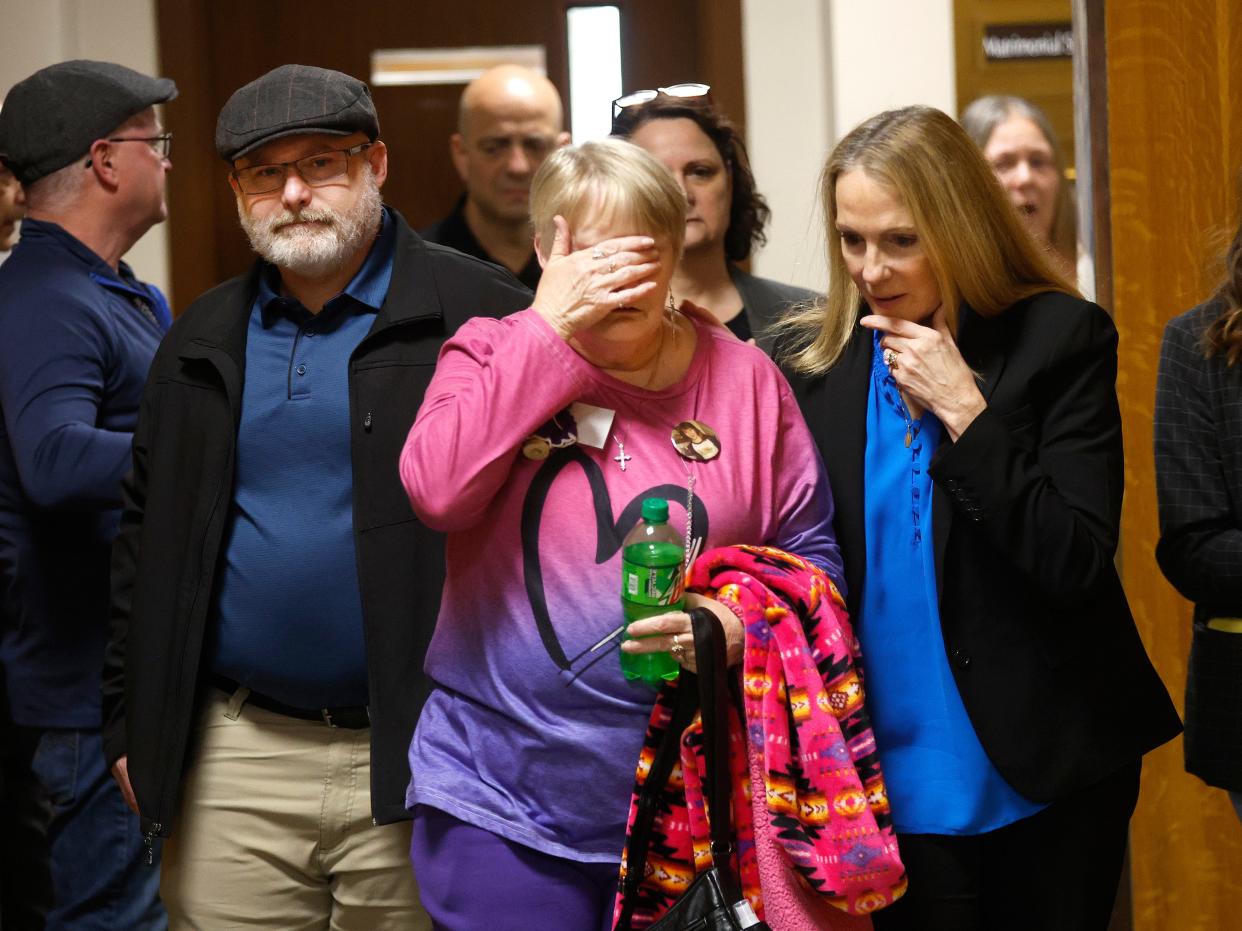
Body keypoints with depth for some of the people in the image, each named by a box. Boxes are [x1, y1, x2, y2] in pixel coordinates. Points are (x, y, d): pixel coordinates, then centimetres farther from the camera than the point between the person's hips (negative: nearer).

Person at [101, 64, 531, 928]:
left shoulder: (480, 314, -4)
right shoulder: (204, 338, 13)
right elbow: (144, 529, 17)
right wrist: (131, 724, 13)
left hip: (414, 762, -4)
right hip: (232, 761, 4)